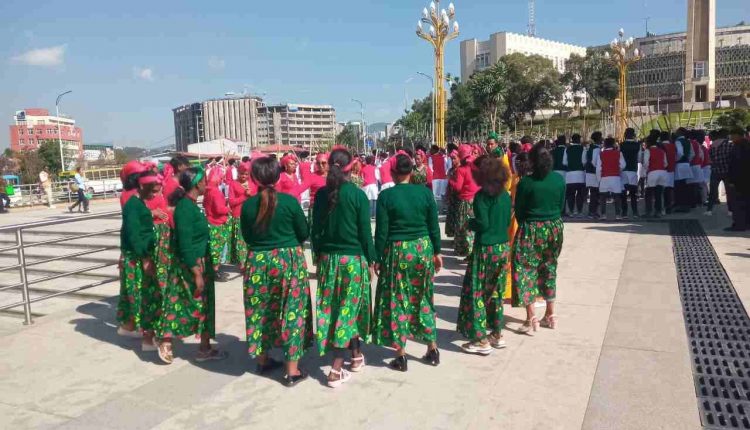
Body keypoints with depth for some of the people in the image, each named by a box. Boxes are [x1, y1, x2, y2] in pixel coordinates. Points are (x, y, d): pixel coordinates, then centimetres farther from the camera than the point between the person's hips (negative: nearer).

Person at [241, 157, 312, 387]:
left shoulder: (248, 205, -5)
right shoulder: (289, 201, -11)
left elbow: (247, 237, 7)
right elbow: (304, 233, -2)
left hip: (258, 261, 3)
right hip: (289, 260, -2)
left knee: (261, 311, 18)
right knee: (292, 312, 6)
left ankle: (263, 359, 34)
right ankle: (292, 371, 11)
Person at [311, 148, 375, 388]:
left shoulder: (322, 194, 1)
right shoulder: (358, 195, -10)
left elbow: (315, 229, 5)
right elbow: (365, 232, -7)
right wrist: (370, 260, 3)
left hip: (328, 258, 4)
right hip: (353, 259, -4)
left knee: (332, 308, 14)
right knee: (349, 308, 5)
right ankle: (336, 370, 9)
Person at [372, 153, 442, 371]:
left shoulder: (386, 196, -9)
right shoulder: (425, 192, -1)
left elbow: (381, 231, -8)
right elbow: (433, 226, 2)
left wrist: (377, 258, 1)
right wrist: (437, 252, 12)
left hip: (396, 251, -3)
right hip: (422, 248, 3)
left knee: (397, 302, 7)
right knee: (423, 299, 16)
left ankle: (401, 356, 13)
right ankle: (433, 349, 24)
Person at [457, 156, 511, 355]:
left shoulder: (482, 195, -15)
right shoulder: (505, 195, 7)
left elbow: (483, 224, -20)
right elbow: (507, 221, 13)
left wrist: (470, 222, -1)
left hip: (486, 249, -7)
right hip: (503, 248, 8)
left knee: (476, 293, 3)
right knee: (496, 292, 18)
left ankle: (481, 340, 6)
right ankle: (497, 335, 26)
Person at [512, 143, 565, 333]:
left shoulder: (526, 182, -14)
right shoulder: (559, 180, -2)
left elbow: (518, 210, -7)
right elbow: (561, 206, 6)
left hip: (531, 229, -5)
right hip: (554, 228, 5)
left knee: (526, 270, 4)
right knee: (549, 269, 16)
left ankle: (531, 319, 2)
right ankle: (550, 315, 24)